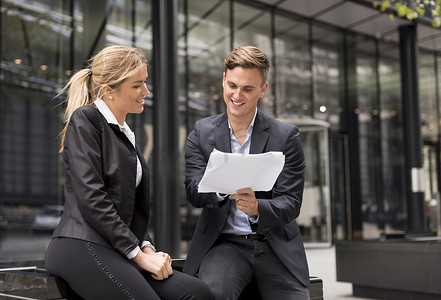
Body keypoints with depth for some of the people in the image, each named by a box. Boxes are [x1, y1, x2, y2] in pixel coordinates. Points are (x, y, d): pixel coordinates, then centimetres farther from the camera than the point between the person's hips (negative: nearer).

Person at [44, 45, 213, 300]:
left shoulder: (126, 134, 23)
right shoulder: (85, 120, -2)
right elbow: (91, 199, -13)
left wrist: (147, 248, 4)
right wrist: (138, 254, -12)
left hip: (116, 250, 8)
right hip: (83, 247, -8)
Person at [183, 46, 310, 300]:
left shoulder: (286, 136, 0)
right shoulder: (201, 133, 5)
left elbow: (291, 204, -4)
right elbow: (194, 192, -5)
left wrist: (257, 208, -26)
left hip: (276, 246, 2)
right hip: (224, 243, -2)